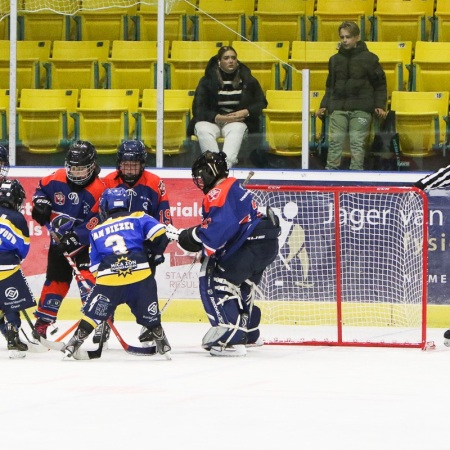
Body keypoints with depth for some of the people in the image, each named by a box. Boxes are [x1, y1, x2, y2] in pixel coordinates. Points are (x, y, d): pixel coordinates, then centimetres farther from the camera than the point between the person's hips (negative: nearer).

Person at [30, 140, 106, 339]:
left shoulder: (98, 190, -21)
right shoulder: (56, 179, -8)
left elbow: (94, 223, -24)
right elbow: (41, 188, 13)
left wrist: (74, 238, -32)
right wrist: (40, 203, -7)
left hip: (84, 242, -4)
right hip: (58, 240, 4)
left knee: (88, 275, -22)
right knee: (55, 279, 11)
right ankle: (42, 321, 21)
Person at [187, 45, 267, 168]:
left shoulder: (247, 80, 12)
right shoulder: (207, 80, 7)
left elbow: (261, 103, 13)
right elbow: (198, 108, 2)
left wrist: (246, 112, -9)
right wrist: (218, 117, -15)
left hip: (237, 121, 0)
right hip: (211, 121, 0)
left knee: (236, 129, -39)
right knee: (203, 130, -37)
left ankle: (227, 162, -63)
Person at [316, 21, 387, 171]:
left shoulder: (369, 58, 2)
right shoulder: (335, 60, 13)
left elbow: (380, 84, 6)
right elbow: (330, 86, 19)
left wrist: (380, 106, -2)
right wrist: (324, 105, 11)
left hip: (361, 109, -3)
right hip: (338, 109, 3)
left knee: (358, 143, -4)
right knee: (335, 141, -2)